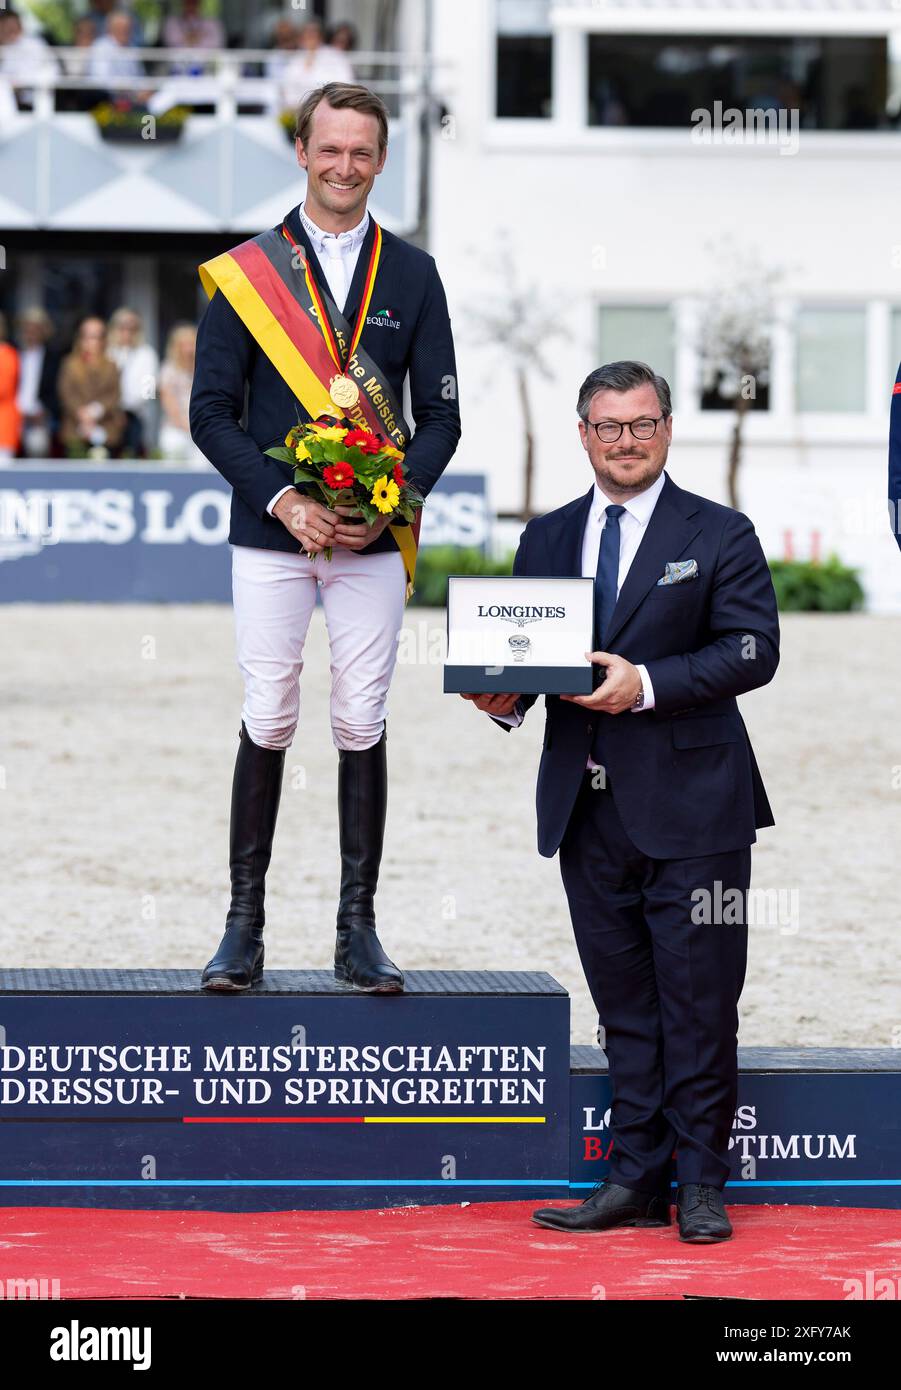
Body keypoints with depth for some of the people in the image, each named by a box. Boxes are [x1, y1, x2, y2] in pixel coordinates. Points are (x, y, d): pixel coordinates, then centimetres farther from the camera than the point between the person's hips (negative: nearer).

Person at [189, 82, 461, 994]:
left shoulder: (412, 275, 7)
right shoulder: (244, 271, 2)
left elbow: (440, 415, 6)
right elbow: (211, 411, 0)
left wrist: (391, 503, -10)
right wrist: (281, 499, -12)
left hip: (373, 540, 1)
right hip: (270, 537, -1)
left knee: (362, 727, 1)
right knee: (267, 723, -2)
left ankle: (358, 935, 6)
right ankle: (243, 928, 4)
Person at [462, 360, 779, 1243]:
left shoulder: (718, 537, 1)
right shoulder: (547, 539, 14)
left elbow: (753, 649, -9)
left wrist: (647, 684, -19)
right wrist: (504, 697, -8)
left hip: (689, 808, -4)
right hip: (588, 811, 4)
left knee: (698, 1002, -1)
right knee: (623, 1004, 9)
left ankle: (700, 1184, 6)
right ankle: (636, 1180, 14)